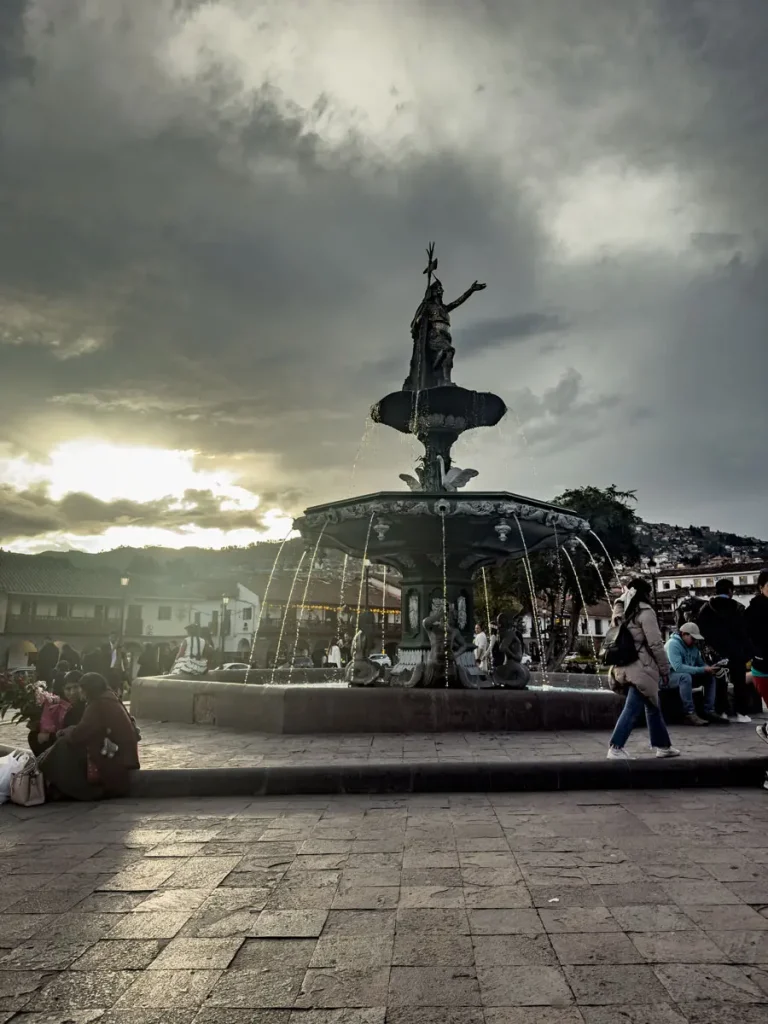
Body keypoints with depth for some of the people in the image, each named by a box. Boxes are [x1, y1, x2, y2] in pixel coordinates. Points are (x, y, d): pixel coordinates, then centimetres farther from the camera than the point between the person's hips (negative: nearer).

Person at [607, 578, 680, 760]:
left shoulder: (622, 612, 13)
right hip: (641, 668, -9)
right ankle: (615, 749, -7)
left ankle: (663, 746, 28)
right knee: (633, 709, -6)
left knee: (653, 707, 19)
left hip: (626, 666, 9)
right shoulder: (645, 611, -11)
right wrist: (665, 669, -4)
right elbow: (656, 644, -12)